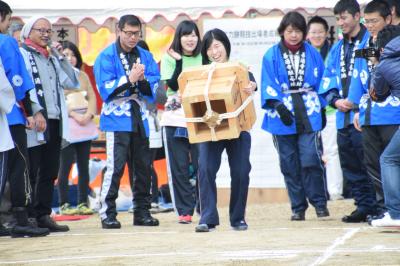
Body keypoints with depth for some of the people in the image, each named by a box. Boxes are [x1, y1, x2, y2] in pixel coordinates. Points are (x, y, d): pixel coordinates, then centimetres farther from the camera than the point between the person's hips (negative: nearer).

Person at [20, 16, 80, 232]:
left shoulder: (51, 58, 22)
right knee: (31, 172, -6)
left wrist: (60, 56, 9)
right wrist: (36, 112, -20)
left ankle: (43, 215, 12)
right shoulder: (22, 55, 0)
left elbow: (72, 83, 16)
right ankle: (28, 217, -4)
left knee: (50, 172, 7)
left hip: (55, 123, 7)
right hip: (34, 124, -7)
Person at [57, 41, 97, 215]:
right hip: (67, 124, -6)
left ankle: (83, 203, 9)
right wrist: (74, 115, -15)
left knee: (84, 166, 5)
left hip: (86, 124, 6)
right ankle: (63, 204, -4)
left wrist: (89, 114, -6)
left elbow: (92, 96, 12)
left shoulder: (83, 75, 18)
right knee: (65, 165, -7)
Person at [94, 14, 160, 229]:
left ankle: (142, 212, 17)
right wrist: (129, 79, -20)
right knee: (115, 167, -11)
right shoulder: (107, 57, -3)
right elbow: (106, 90, -11)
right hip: (117, 120, -5)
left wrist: (143, 80, -14)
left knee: (143, 167, 7)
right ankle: (107, 214, -5)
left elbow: (154, 90, 5)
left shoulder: (145, 56, 10)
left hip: (140, 119, 5)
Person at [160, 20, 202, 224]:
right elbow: (172, 84, -8)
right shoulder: (169, 59, 4)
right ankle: (184, 210, 6)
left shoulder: (203, 59, 8)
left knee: (201, 165, -3)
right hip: (174, 118, -1)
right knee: (178, 167, 1)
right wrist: (179, 62, -17)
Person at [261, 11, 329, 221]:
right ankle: (298, 208, 11)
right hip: (282, 117, 0)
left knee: (311, 160, -12)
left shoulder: (312, 54, 8)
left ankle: (320, 203, 0)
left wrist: (322, 108, 9)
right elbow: (269, 86, -3)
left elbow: (321, 82, 13)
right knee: (289, 165, 2)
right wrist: (278, 106, -16)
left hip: (308, 115, 0)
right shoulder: (272, 56, 3)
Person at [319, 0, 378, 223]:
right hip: (343, 116, 8)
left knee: (367, 162, -10)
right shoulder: (337, 48, 19)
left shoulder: (370, 41, -4)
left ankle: (377, 207, -4)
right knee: (350, 165, 9)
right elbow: (328, 80, 19)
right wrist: (336, 100, 1)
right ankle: (364, 206, 17)